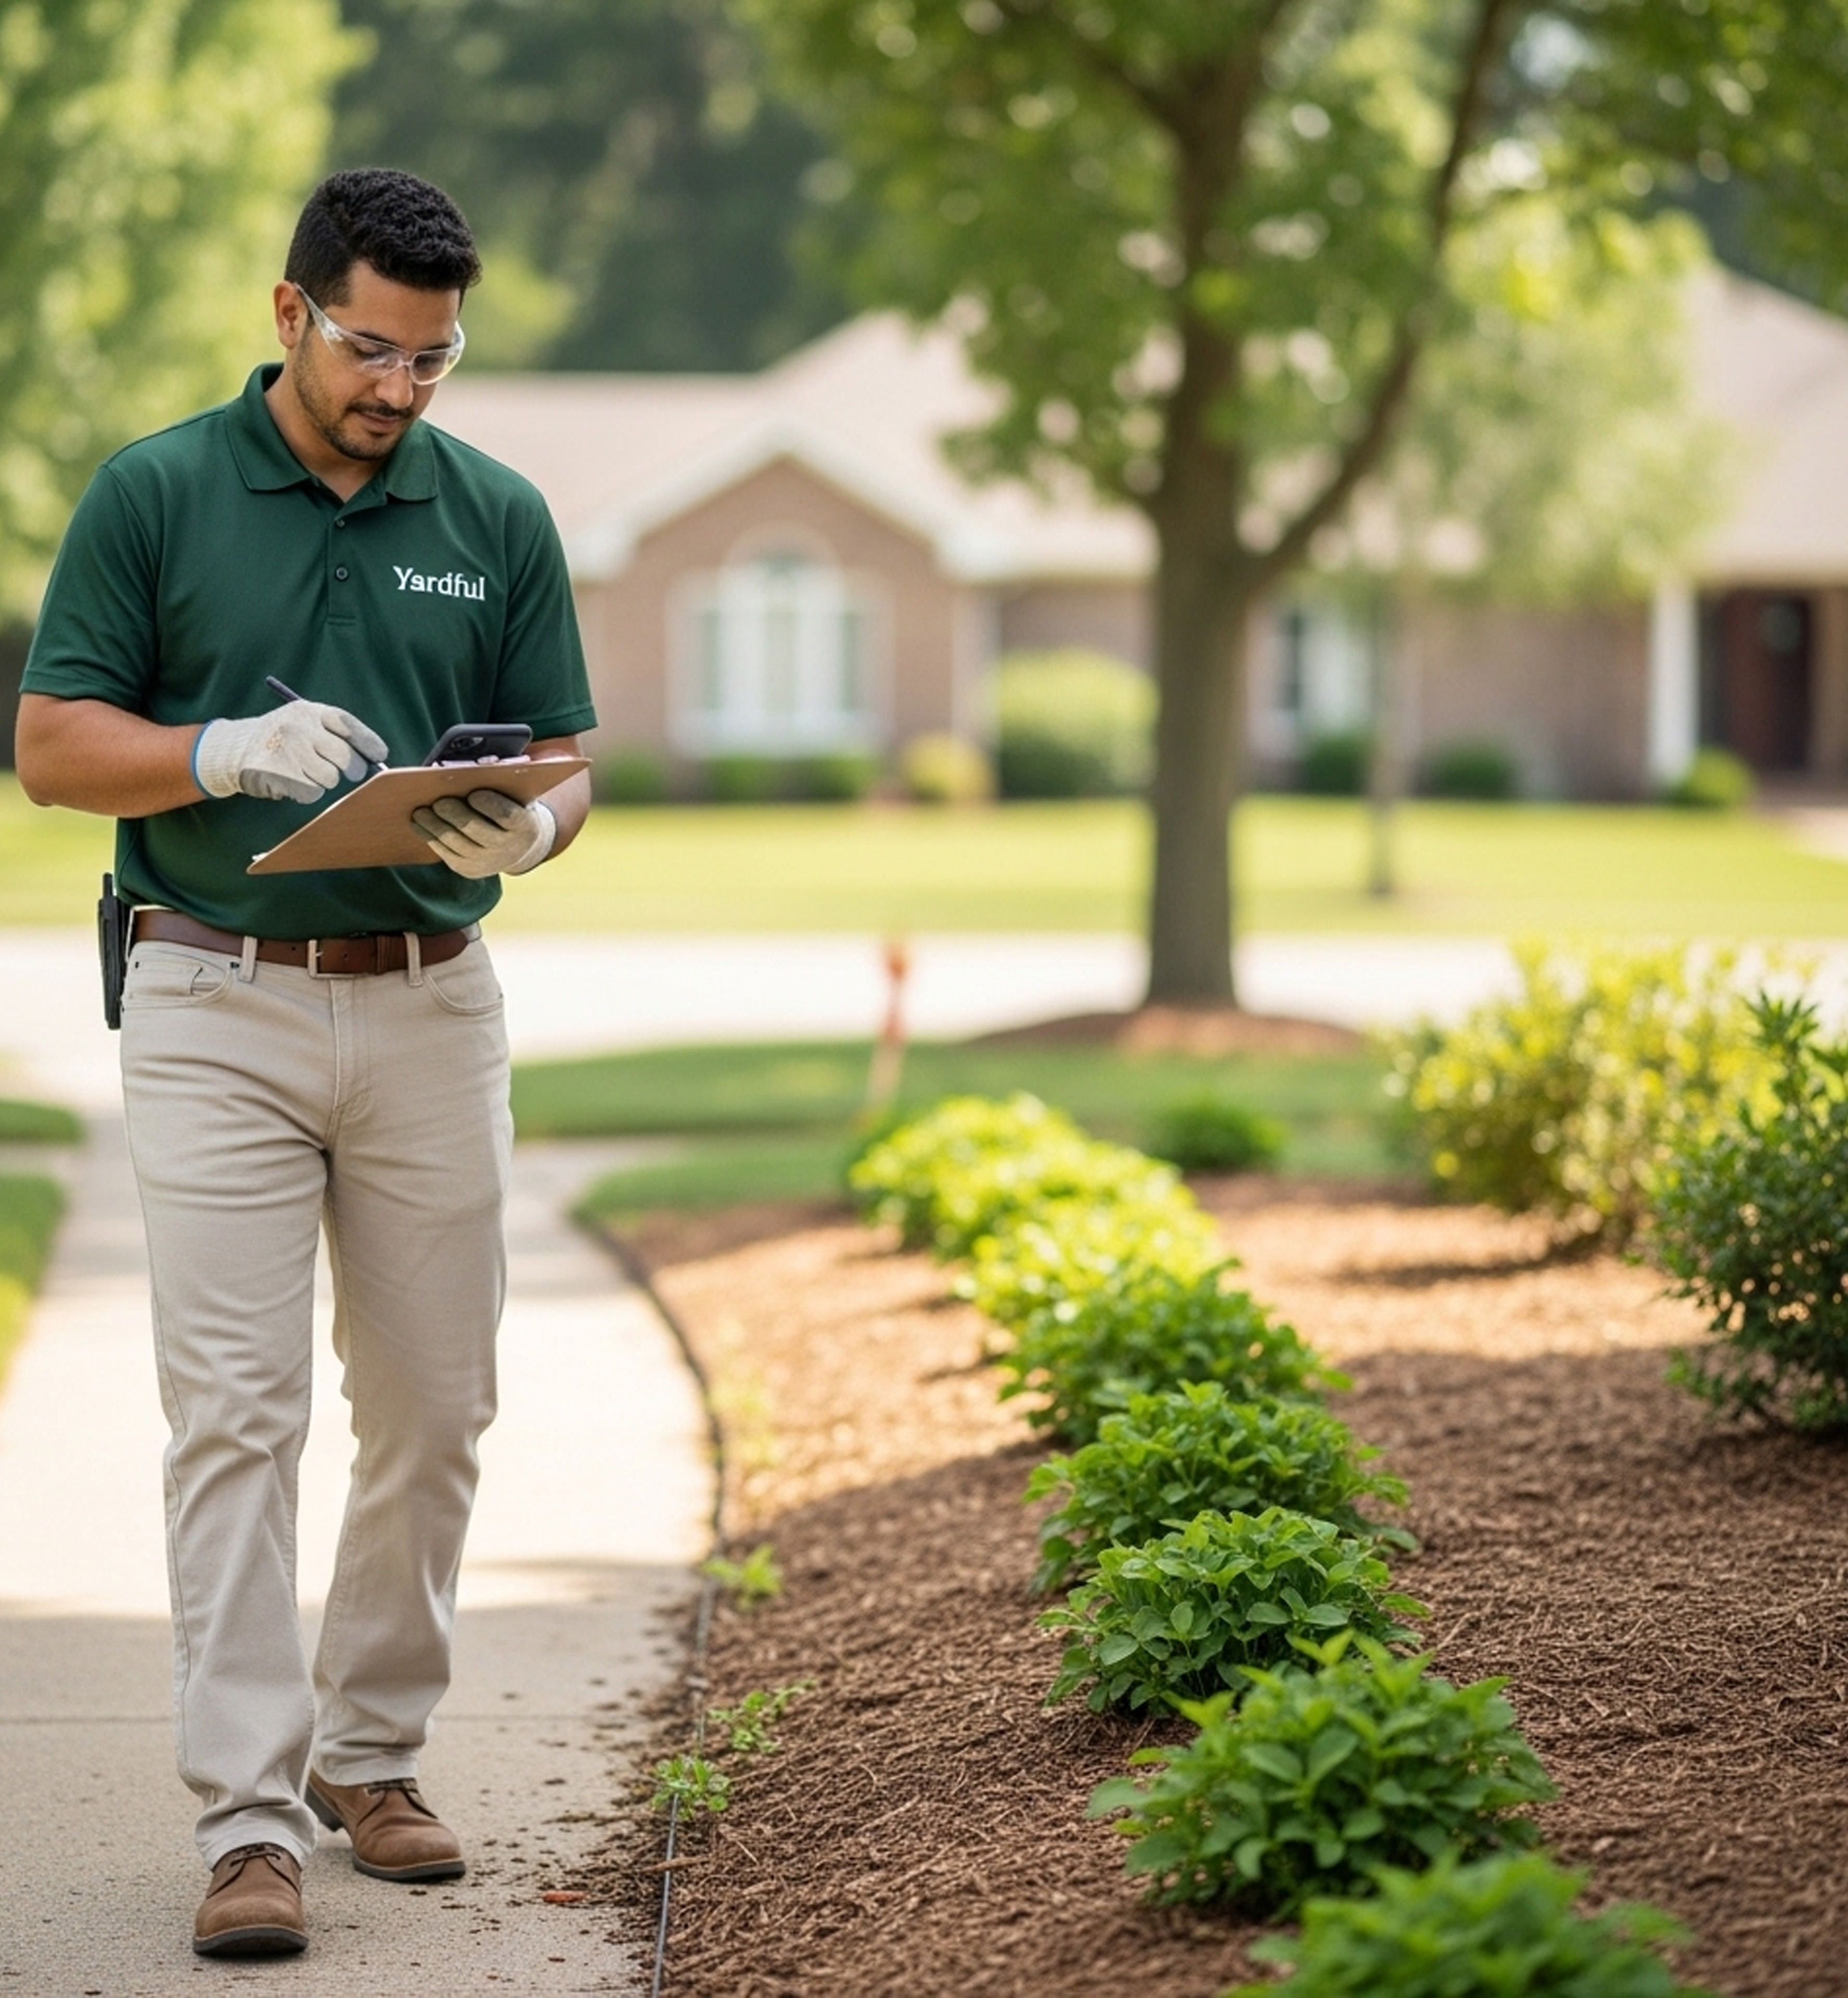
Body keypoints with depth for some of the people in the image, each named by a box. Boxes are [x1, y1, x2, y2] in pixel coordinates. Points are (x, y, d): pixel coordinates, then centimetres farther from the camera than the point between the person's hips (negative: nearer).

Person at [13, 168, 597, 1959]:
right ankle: (247, 1818, -6)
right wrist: (229, 753, -18)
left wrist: (522, 832, -16)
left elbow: (560, 765, 8)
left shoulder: (498, 518, 6)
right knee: (234, 1413, -7)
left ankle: (368, 1753, 25)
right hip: (219, 1008, -3)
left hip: (432, 1009, 3)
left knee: (431, 1412, 8)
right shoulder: (155, 496, -1)